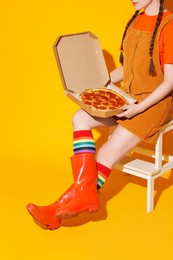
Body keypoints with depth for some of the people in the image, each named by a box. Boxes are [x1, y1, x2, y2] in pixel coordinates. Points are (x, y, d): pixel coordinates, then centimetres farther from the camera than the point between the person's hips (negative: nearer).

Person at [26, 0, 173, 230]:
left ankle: (68, 204, -2)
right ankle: (85, 191, -22)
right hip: (128, 97, 8)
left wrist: (139, 108, -25)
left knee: (105, 155, -16)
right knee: (81, 118, -15)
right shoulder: (135, 21, 9)